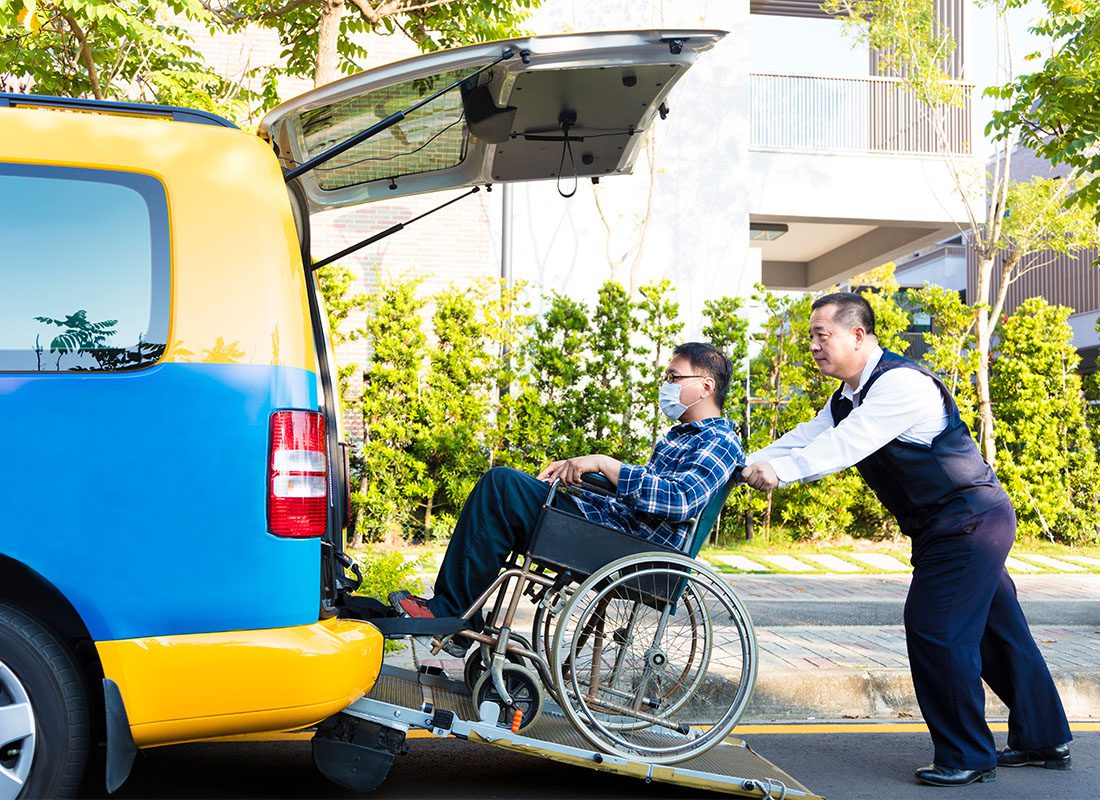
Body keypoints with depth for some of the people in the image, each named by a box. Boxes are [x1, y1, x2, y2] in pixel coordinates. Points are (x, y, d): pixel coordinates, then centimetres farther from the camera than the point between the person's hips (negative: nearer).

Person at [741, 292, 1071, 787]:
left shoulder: (902, 384, -22)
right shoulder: (847, 397, 9)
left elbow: (847, 444, -31)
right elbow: (807, 439, 3)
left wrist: (781, 472, -37)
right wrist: (746, 467, -10)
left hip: (970, 520, -10)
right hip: (963, 525, 10)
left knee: (934, 629, -10)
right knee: (996, 631, 17)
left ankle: (967, 757, 4)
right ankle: (1044, 741, 30)